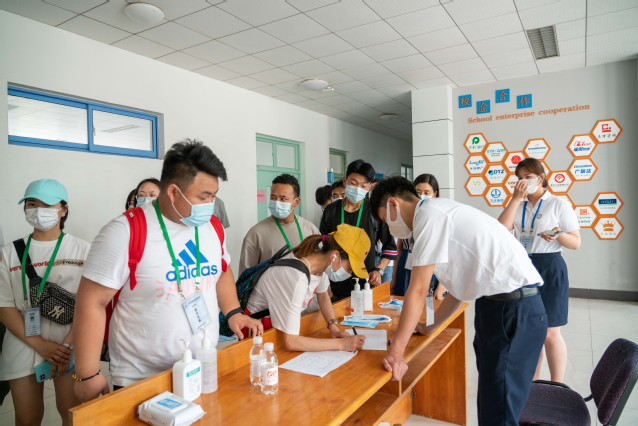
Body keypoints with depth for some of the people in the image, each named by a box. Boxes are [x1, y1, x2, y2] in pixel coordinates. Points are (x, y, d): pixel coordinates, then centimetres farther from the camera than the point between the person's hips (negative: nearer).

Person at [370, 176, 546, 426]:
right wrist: (430, 327, 25)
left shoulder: (429, 212, -13)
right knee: (489, 402, 20)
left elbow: (418, 290, -16)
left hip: (513, 308, -10)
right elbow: (460, 287, 21)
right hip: (500, 303, 10)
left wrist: (395, 352, -10)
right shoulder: (440, 214, 15)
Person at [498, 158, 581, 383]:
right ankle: (533, 381, 29)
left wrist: (559, 236, -26)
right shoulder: (517, 206, 9)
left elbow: (576, 243, -5)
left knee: (550, 333, 0)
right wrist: (516, 198, -11)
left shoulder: (559, 205, -3)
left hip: (549, 269, -5)